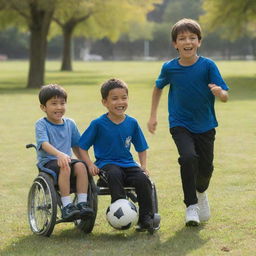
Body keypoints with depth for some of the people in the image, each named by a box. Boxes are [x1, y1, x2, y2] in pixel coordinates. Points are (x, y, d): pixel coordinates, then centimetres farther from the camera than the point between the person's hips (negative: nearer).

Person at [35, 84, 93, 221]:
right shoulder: (41, 124, -4)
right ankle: (67, 206, -34)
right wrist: (59, 154, -39)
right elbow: (44, 144, -21)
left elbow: (76, 146, 22)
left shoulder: (70, 124, 13)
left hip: (66, 160, 4)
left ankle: (82, 203, -28)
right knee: (64, 167, -35)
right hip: (47, 162, -4)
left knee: (80, 166, -28)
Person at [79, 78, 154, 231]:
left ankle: (146, 218, -15)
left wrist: (144, 165, 1)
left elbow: (141, 148, 17)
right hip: (106, 163, -3)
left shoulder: (132, 123, 6)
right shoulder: (98, 124, -3)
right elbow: (82, 147, 2)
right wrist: (90, 164, -13)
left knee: (143, 180, -26)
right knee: (114, 174, -38)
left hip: (128, 163, 3)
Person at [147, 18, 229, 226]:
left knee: (206, 166, 5)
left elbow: (225, 97, -15)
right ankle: (191, 206, -12)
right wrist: (153, 115, 11)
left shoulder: (208, 66, -13)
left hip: (205, 125, 1)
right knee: (188, 157, -24)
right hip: (180, 125, -1)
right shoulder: (169, 68, -7)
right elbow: (158, 88, 14)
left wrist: (219, 92, -38)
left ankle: (201, 192, 41)